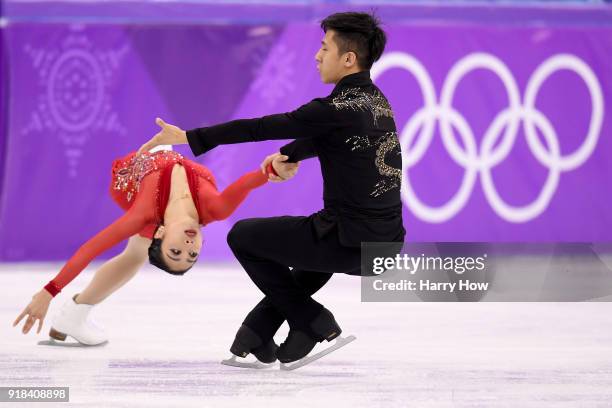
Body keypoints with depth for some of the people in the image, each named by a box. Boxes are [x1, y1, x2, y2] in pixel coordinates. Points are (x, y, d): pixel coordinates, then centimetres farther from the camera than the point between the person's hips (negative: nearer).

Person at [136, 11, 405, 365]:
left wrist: (186, 137, -8)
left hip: (351, 243, -8)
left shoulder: (339, 109, -17)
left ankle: (313, 323, 12)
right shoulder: (376, 101, 10)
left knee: (243, 236, 10)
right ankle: (256, 336, 35)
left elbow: (258, 127, -13)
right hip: (385, 244, 8)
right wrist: (286, 155, 9)